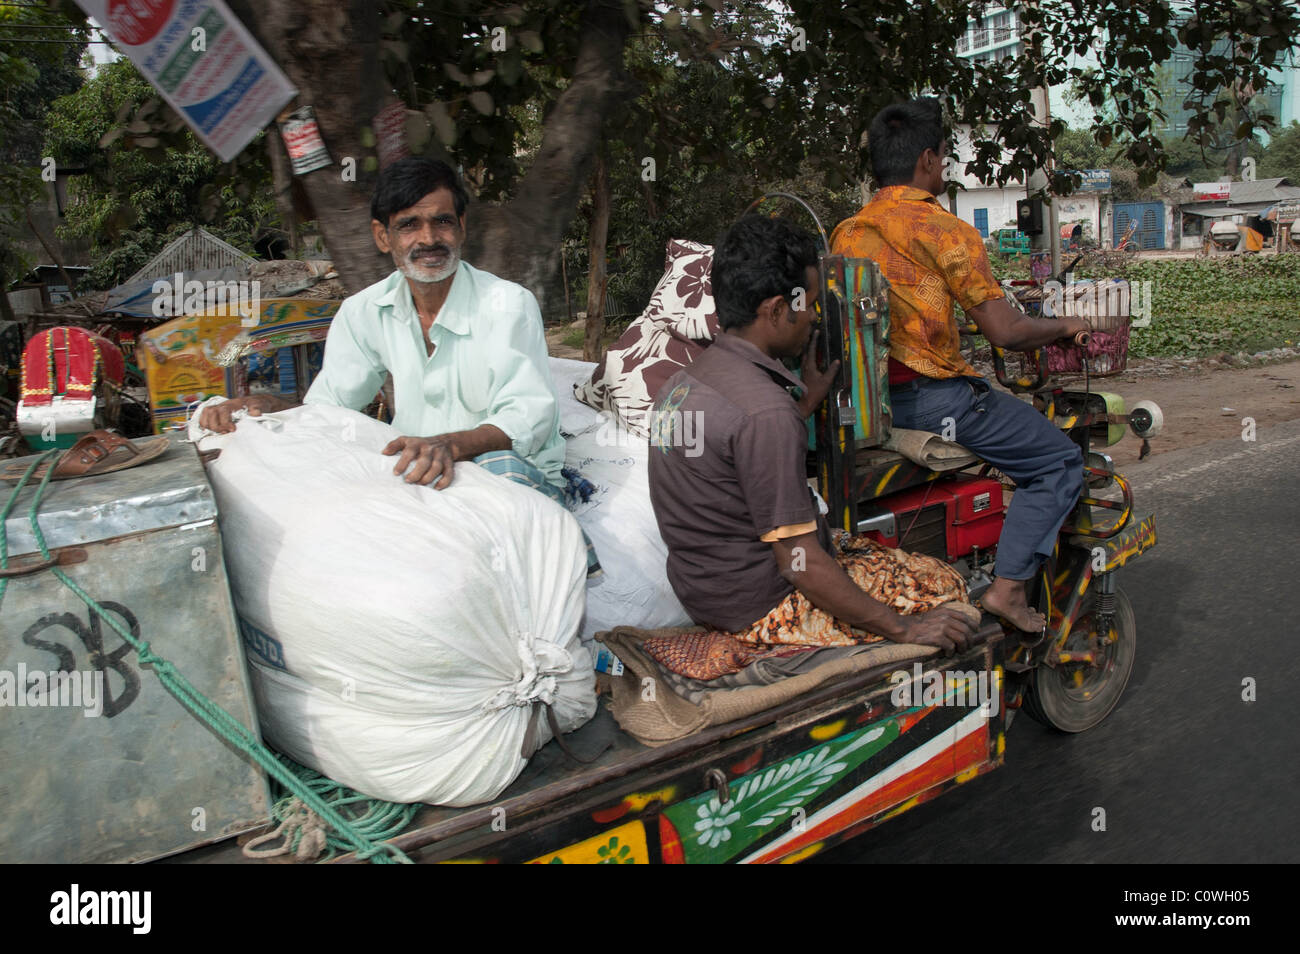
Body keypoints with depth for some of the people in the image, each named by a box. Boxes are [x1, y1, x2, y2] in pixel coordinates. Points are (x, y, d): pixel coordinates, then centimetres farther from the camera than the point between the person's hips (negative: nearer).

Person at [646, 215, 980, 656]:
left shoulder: (682, 380, 2)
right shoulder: (765, 411, -27)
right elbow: (799, 564, -25)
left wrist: (806, 401, 21)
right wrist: (904, 629, -16)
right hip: (763, 610, -9)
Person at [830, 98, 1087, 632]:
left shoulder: (844, 234, 10)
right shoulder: (945, 231, -11)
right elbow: (1005, 331, -15)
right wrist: (1065, 326, 5)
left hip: (863, 401, 8)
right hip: (934, 396, -8)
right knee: (1060, 462, 6)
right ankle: (1007, 586, -4)